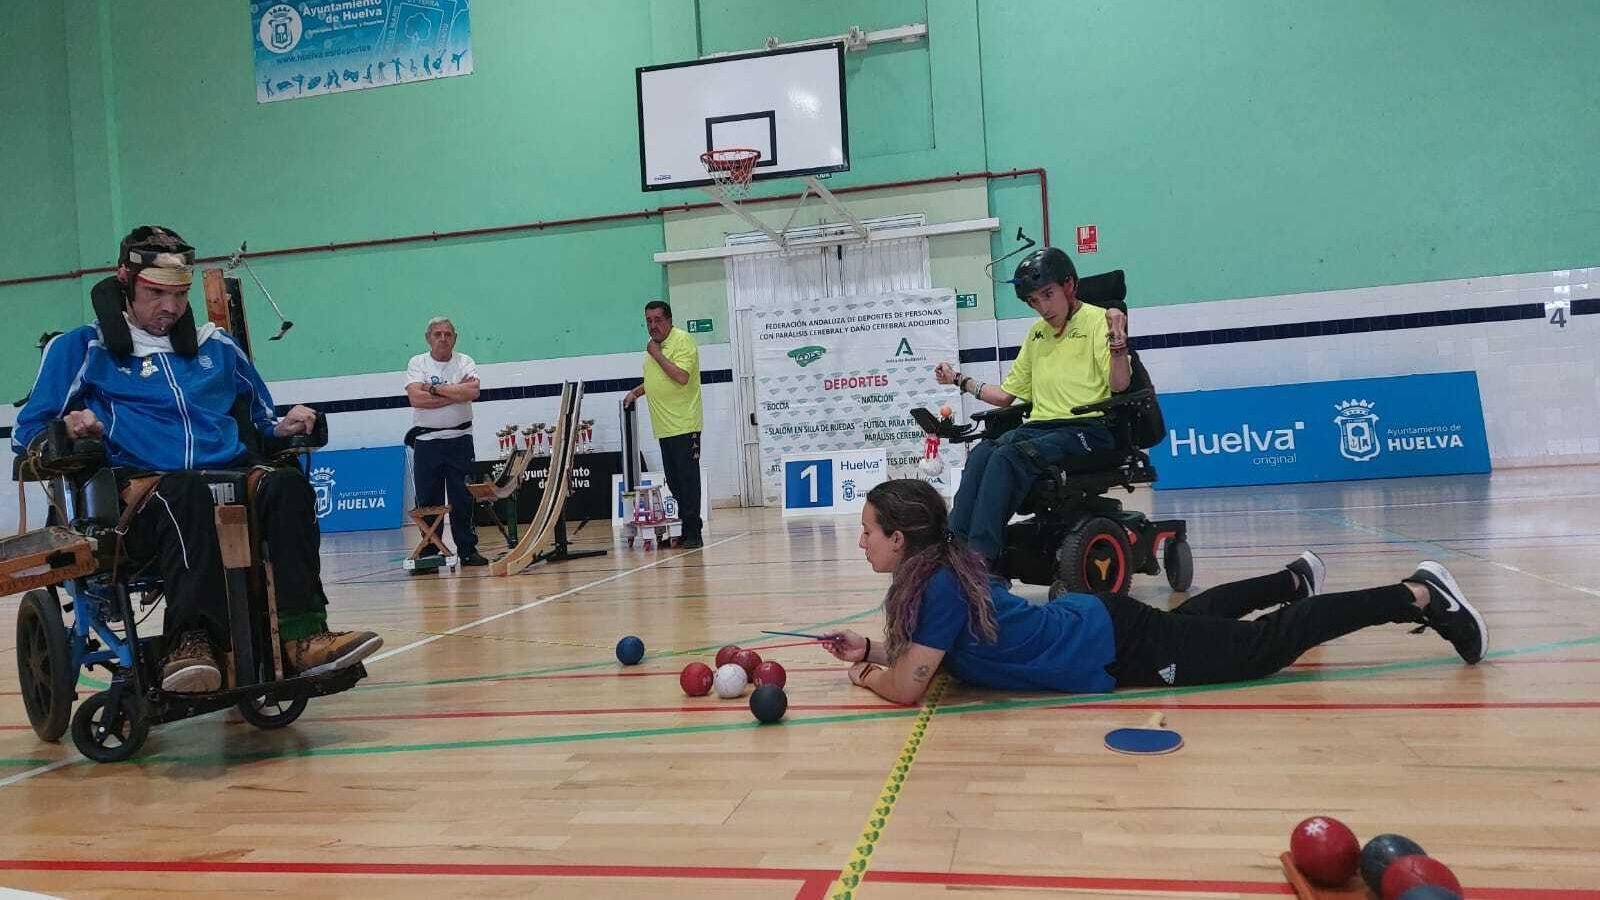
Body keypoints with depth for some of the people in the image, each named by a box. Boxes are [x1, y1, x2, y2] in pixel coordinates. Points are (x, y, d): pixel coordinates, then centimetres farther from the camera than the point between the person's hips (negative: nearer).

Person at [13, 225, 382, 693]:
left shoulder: (215, 346, 27)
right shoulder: (82, 348, 17)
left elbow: (261, 416, 34)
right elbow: (27, 433, 13)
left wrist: (282, 427, 10)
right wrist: (68, 430, -11)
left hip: (234, 478, 3)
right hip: (142, 485, -3)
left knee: (288, 484, -32)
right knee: (186, 493, -39)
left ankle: (302, 636, -43)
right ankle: (191, 642, -50)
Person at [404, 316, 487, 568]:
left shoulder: (465, 362, 5)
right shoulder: (417, 363, 3)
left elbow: (473, 391, -16)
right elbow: (416, 398, -15)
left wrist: (434, 388, -12)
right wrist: (456, 392, -13)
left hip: (459, 440, 0)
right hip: (426, 441, 0)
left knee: (463, 498, 3)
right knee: (427, 502, 3)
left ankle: (468, 550, 12)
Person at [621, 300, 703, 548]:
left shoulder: (682, 341, -10)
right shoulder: (653, 345, 17)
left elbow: (681, 377, -23)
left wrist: (657, 354, -15)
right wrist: (636, 392, 21)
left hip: (684, 424, -9)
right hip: (665, 426, 9)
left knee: (688, 479, -7)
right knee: (674, 482, 10)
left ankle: (693, 533, -3)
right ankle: (684, 529, 17)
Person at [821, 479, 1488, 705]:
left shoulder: (940, 586, -27)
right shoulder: (940, 568, -1)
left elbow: (905, 688, -28)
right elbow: (916, 651, 14)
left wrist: (861, 674, -9)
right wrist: (869, 650, -1)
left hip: (1121, 647, -7)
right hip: (1097, 625, 7)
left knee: (1268, 645, 3)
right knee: (1188, 615, 34)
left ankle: (1417, 597, 13)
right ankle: (1295, 577, 53)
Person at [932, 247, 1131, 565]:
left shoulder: (1097, 320, 2)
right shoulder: (1036, 333, 23)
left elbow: (1119, 385, -11)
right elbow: (1006, 395, 28)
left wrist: (1117, 341, -27)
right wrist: (960, 380, 25)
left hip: (1087, 429, -6)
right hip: (1038, 427, 6)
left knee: (1008, 456, -31)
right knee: (981, 453, -25)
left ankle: (980, 556, -36)